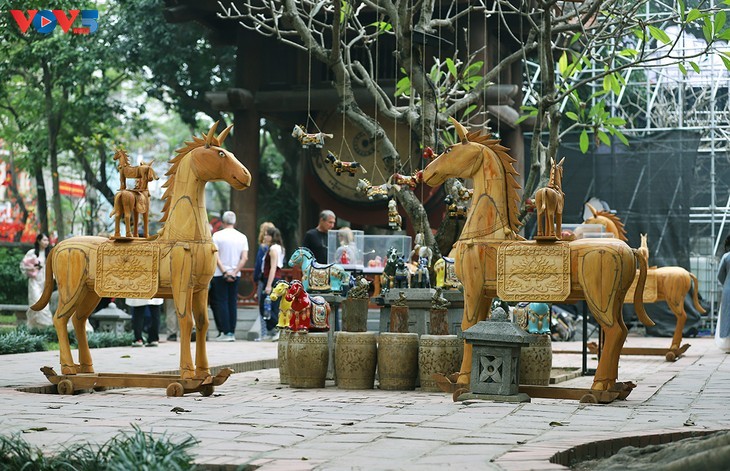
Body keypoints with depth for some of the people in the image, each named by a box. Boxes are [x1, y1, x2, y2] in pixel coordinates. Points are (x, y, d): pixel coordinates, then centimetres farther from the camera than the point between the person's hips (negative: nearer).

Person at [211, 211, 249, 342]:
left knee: (220, 302, 0)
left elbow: (216, 256, -12)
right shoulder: (242, 237, 4)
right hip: (235, 275, 3)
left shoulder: (217, 235, -5)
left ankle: (225, 332, -6)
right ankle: (232, 332, 7)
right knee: (233, 302, 8)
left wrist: (224, 272, -12)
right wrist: (234, 272, -6)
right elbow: (244, 258, -3)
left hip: (219, 275, -3)